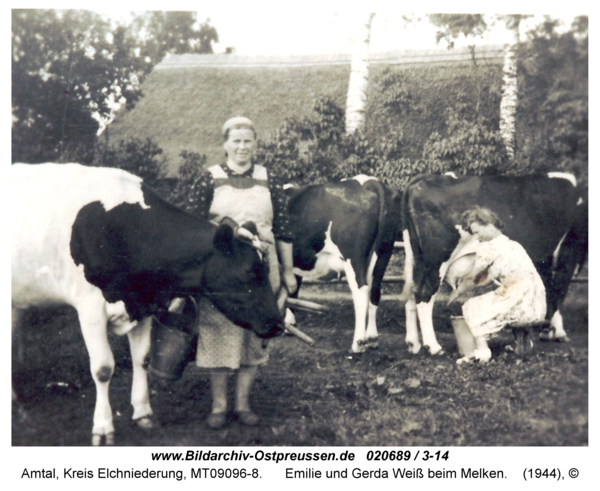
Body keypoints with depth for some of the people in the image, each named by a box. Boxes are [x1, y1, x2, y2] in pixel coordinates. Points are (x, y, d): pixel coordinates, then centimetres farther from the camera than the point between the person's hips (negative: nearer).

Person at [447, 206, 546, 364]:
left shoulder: (488, 248, -3)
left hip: (517, 299, -9)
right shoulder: (513, 245, 23)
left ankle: (482, 350, -6)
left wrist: (456, 293, 20)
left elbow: (473, 279, 5)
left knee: (472, 307, 2)